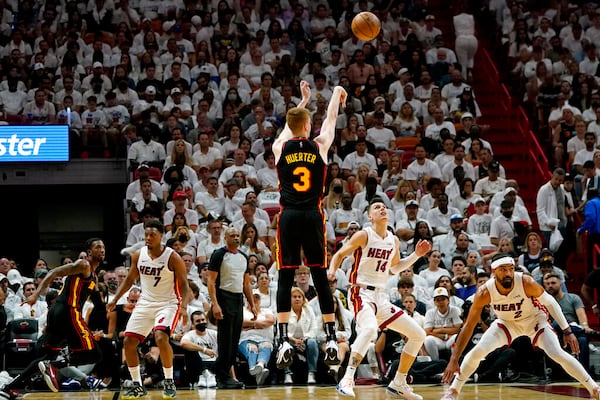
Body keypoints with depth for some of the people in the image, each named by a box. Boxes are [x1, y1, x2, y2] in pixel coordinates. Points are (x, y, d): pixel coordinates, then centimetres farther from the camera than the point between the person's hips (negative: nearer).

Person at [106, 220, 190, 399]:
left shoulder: (173, 257, -15)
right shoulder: (138, 255, -1)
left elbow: (184, 285, -13)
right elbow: (130, 279, 13)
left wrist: (184, 307, -29)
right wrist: (115, 300, 4)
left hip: (168, 303, -6)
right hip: (145, 303, 6)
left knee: (161, 338, -28)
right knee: (128, 342, -2)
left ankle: (169, 383, -12)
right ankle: (137, 385, 13)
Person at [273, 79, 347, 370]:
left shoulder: (280, 147, 3)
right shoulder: (320, 145, 0)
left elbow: (291, 126, 24)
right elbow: (331, 119, 19)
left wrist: (303, 101, 42)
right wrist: (336, 95, 38)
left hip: (288, 216, 0)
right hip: (313, 216, 0)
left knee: (285, 278, -1)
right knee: (320, 276, 4)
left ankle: (284, 340, -10)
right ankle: (331, 339, 3)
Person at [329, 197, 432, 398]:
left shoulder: (394, 241, 11)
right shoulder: (364, 235, -6)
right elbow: (340, 254, 0)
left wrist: (416, 255, 16)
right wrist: (332, 270, -19)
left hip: (382, 297, 7)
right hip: (362, 293, -7)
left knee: (418, 334, 7)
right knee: (370, 328, -38)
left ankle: (398, 384, 17)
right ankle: (347, 380, -37)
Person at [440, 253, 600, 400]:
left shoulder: (526, 282, -32)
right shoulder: (485, 293, -29)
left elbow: (549, 302, -15)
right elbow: (469, 326, -22)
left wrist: (567, 330, -18)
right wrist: (454, 360, -24)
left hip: (535, 320, -1)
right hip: (507, 323, 1)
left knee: (558, 354, -18)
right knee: (477, 352, -16)